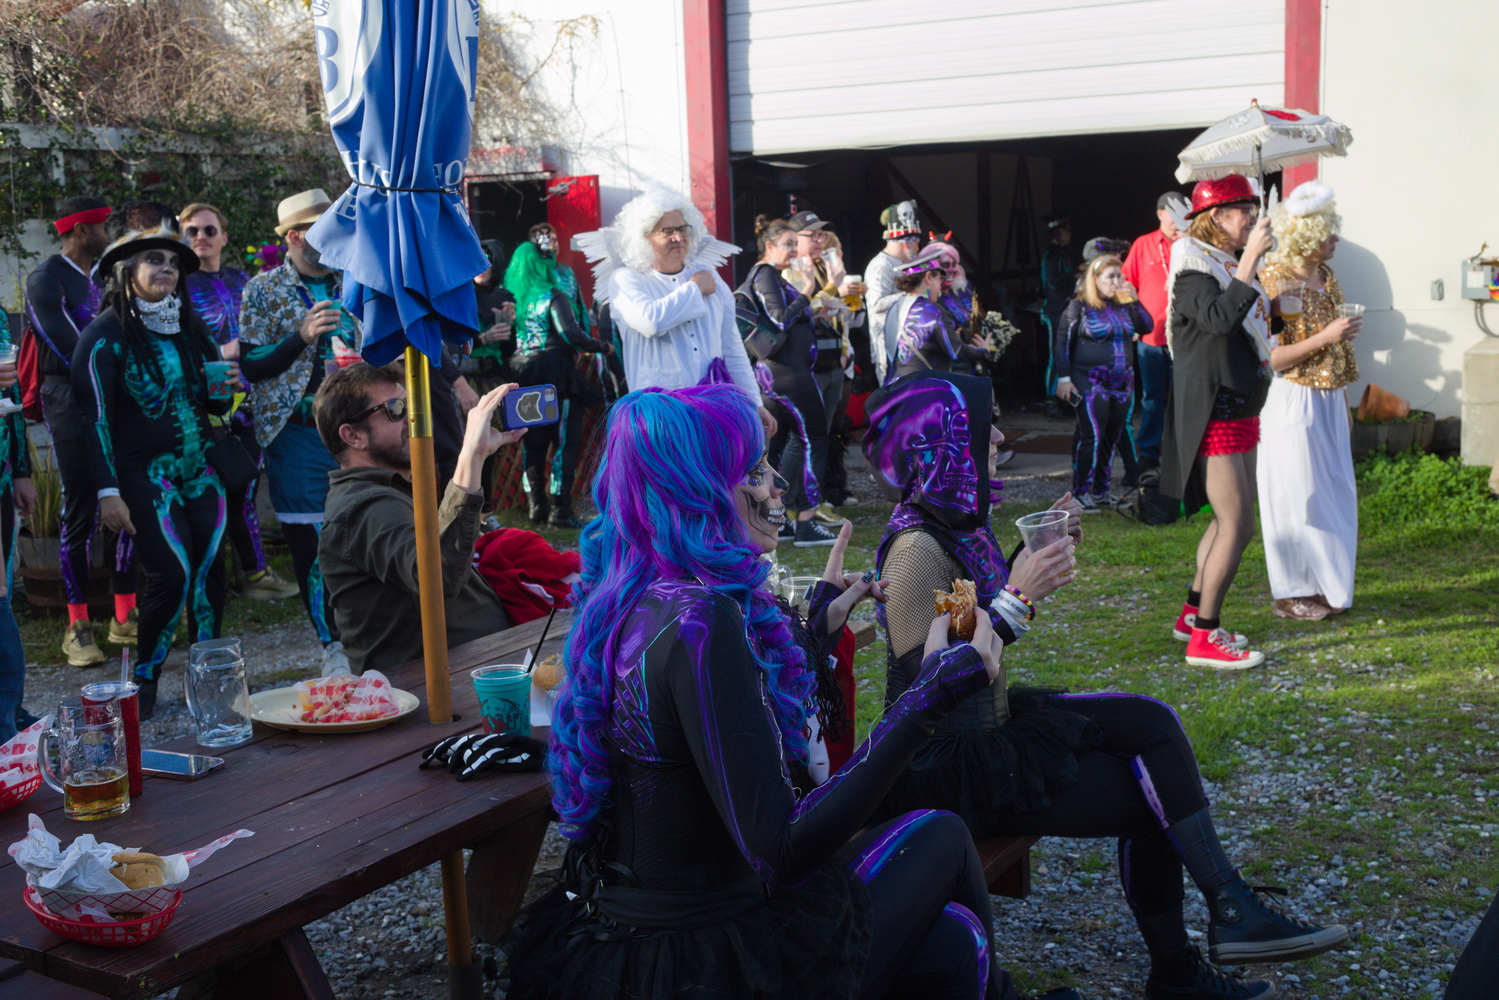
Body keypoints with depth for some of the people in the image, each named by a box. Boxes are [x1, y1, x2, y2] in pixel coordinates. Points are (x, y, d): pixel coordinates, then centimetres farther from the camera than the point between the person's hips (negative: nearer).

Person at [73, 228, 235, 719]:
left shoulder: (190, 327, 10)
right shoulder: (106, 334, -7)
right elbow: (96, 416, -10)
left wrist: (224, 390, -4)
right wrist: (108, 491, -15)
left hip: (199, 470, 5)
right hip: (145, 474, -5)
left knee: (210, 570, 0)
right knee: (171, 574, -11)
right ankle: (144, 681, 7)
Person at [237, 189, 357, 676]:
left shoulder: (350, 283, 12)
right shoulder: (263, 290, 1)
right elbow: (250, 367, -5)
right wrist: (301, 335, -16)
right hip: (298, 432, -3)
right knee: (311, 543, 0)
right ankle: (334, 644, 12)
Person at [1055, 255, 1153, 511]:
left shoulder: (1123, 305, 12)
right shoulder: (1079, 307, -4)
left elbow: (1147, 327, 8)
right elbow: (1062, 342, -5)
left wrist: (1134, 300, -2)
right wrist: (1063, 377, -11)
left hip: (1122, 383, 6)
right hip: (1091, 383, -6)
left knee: (1112, 438, 9)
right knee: (1091, 436, -10)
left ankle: (1101, 490, 19)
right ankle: (1081, 492, -3)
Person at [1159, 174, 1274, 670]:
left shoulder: (1231, 264, 14)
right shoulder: (1194, 268, -13)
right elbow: (1219, 317, -31)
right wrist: (1250, 260, -29)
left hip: (1238, 409, 10)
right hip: (1211, 411, -10)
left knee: (1229, 520, 16)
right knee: (1237, 524, -11)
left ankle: (1193, 614, 28)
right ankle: (1204, 639, -5)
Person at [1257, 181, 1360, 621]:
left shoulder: (1326, 277, 10)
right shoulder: (1274, 282, -15)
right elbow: (1268, 357, -19)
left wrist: (1343, 399, 19)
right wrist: (1324, 337, -24)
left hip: (1329, 401, 8)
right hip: (1293, 401, -8)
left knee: (1333, 493, 12)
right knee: (1295, 494, -1)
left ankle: (1324, 585, 23)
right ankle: (1291, 592, 10)